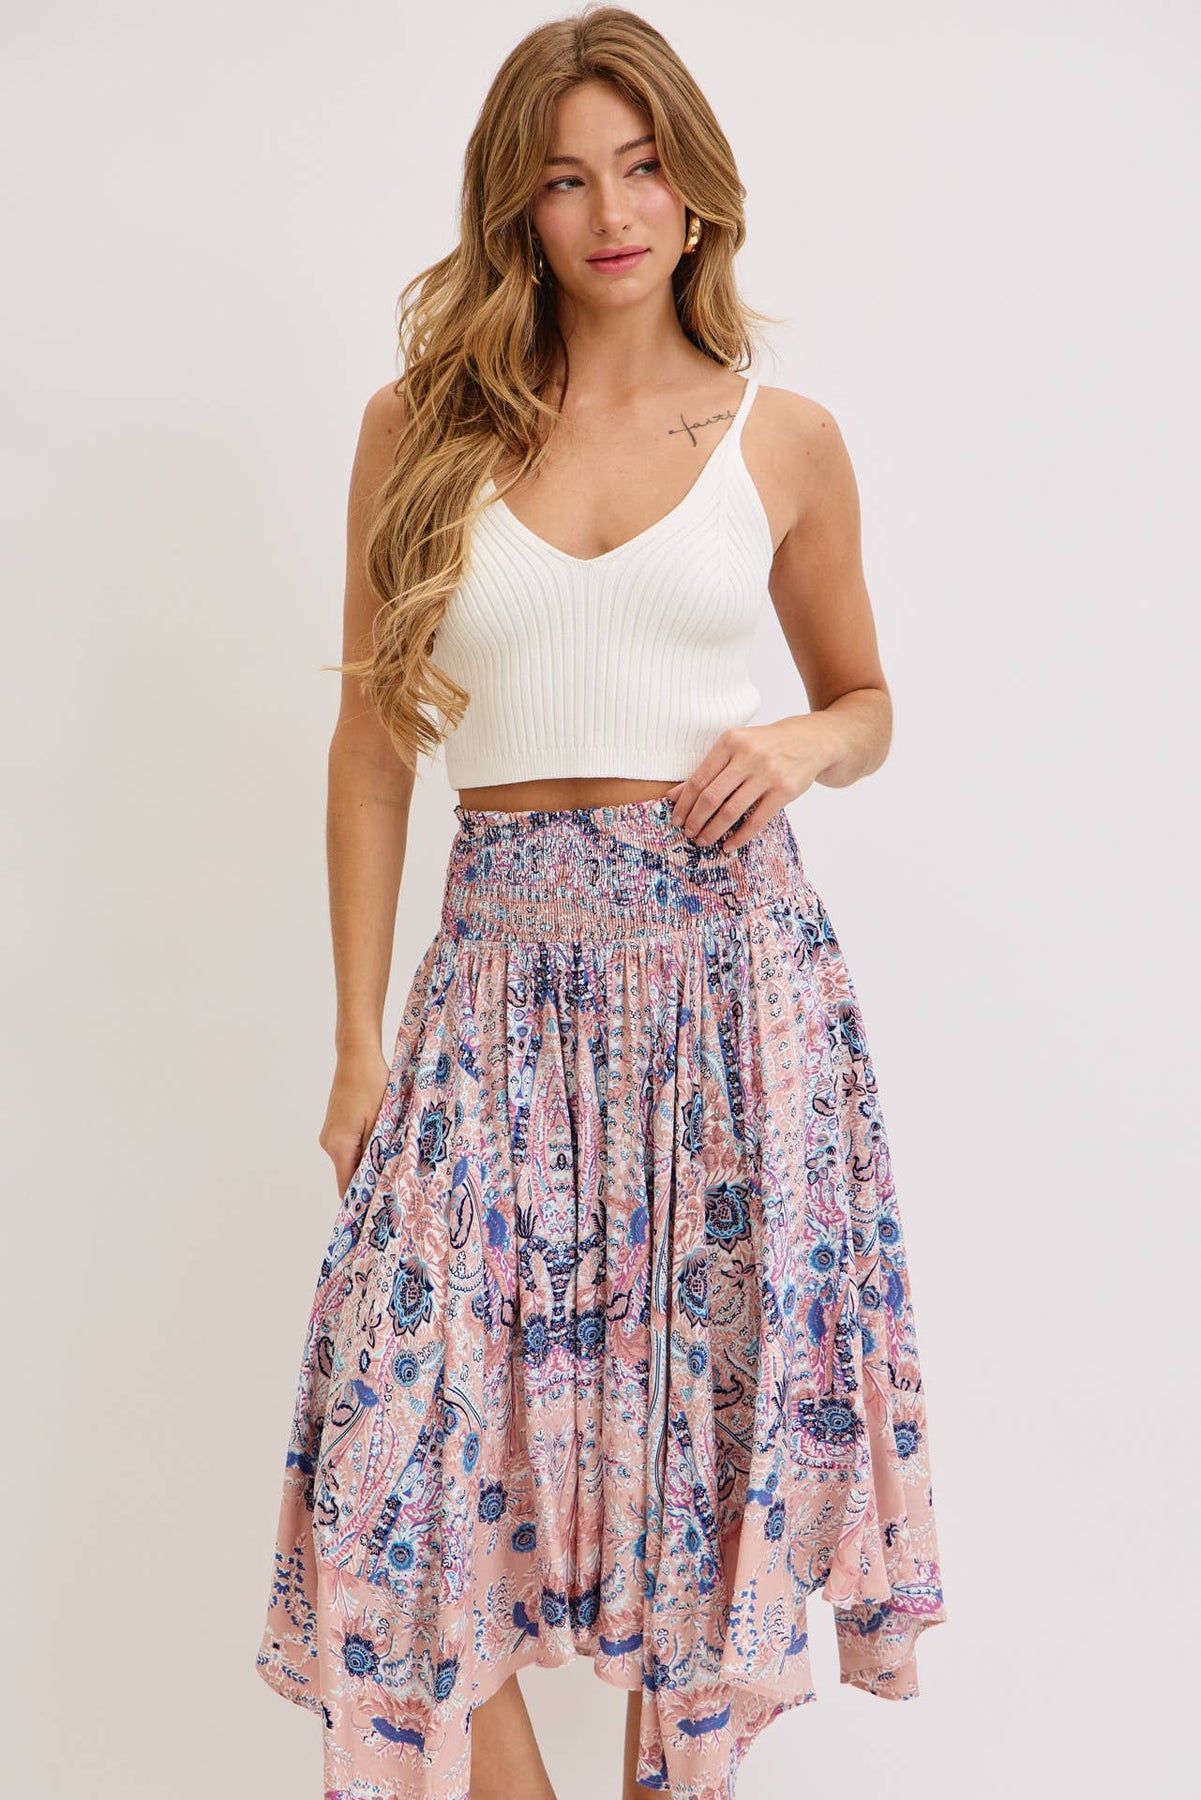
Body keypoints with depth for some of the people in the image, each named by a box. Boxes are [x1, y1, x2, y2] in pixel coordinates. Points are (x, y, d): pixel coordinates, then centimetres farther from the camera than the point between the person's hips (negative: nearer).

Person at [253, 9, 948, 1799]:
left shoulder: (786, 439, 6)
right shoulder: (420, 429, 6)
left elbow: (864, 698, 18)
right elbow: (373, 744, 7)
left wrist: (805, 746, -7)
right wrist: (358, 1041, 3)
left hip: (732, 953, 0)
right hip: (505, 967, 1)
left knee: (717, 1415, 6)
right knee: (416, 1441, -2)